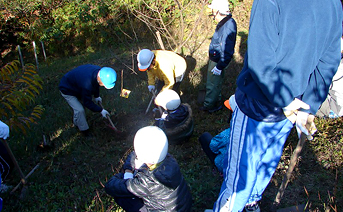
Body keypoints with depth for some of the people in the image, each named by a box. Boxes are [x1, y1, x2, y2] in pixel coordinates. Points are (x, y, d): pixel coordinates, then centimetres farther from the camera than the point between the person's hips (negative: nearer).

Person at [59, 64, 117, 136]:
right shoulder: (87, 84, -45)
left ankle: (76, 121, 45)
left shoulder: (100, 71, -21)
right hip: (67, 90, -8)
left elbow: (95, 84, 5)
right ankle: (85, 132, 6)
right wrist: (101, 110, -21)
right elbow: (87, 102, -29)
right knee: (79, 110, -12)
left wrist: (96, 96, 10)